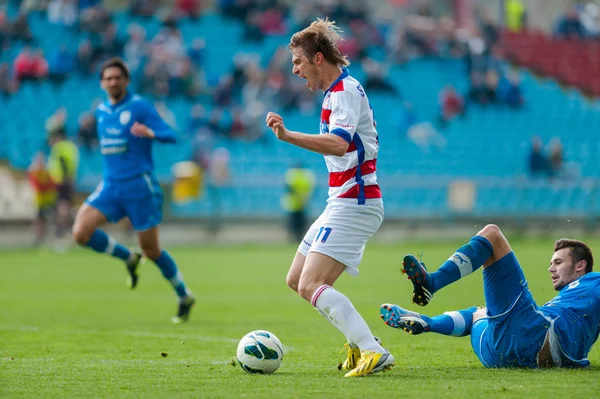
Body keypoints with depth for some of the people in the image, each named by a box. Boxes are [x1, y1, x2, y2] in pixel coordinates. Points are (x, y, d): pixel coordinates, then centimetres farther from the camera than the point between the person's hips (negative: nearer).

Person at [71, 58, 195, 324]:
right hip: (110, 186, 5)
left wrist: (151, 133, -35)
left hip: (140, 186, -5)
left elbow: (170, 135, -16)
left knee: (151, 250, -1)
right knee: (81, 232, -15)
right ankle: (128, 259, 9)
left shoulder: (139, 106, -7)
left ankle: (185, 297, 21)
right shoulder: (101, 111, 11)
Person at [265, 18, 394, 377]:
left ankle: (374, 352, -27)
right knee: (296, 280, 14)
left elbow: (339, 144, -33)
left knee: (311, 285, -20)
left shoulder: (345, 90, -14)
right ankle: (360, 344, 16)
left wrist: (287, 136, -42)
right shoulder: (338, 90, 17)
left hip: (354, 204, -11)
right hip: (342, 203, 11)